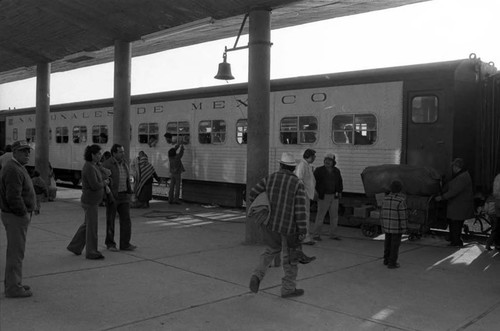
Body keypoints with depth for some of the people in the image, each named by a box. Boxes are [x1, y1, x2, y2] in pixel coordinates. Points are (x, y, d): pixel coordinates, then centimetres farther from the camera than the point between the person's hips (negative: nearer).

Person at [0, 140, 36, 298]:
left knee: (15, 251, 17)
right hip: (16, 216, -11)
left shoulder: (18, 167, 14)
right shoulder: (13, 170, -20)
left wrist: (26, 211, 12)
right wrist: (24, 214, -17)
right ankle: (13, 288, 4)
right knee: (16, 252, -4)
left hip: (18, 215, 11)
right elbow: (13, 197, -26)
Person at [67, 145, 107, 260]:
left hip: (92, 201, 10)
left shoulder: (93, 165, 10)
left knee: (87, 225, 19)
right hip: (90, 201, -10)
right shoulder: (89, 168, -22)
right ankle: (91, 253, 9)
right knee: (92, 227, -1)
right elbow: (95, 186, -26)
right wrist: (104, 183, -7)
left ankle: (74, 246, 29)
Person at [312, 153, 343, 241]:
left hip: (334, 197, 5)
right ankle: (316, 235, 3)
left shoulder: (336, 171, 9)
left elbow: (339, 182, 20)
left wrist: (340, 191, 8)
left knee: (334, 216, 8)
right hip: (324, 196, -5)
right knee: (320, 216, -4)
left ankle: (333, 234, 19)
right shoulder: (319, 170, -5)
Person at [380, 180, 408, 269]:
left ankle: (386, 260, 25)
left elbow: (383, 213, 5)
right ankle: (392, 263, 5)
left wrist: (383, 225, 13)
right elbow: (403, 215, -16)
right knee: (395, 244, 2)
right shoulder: (401, 200, -17)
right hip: (397, 226, -6)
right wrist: (404, 228, -9)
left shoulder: (386, 198, 1)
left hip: (387, 225, 6)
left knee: (388, 242, 16)